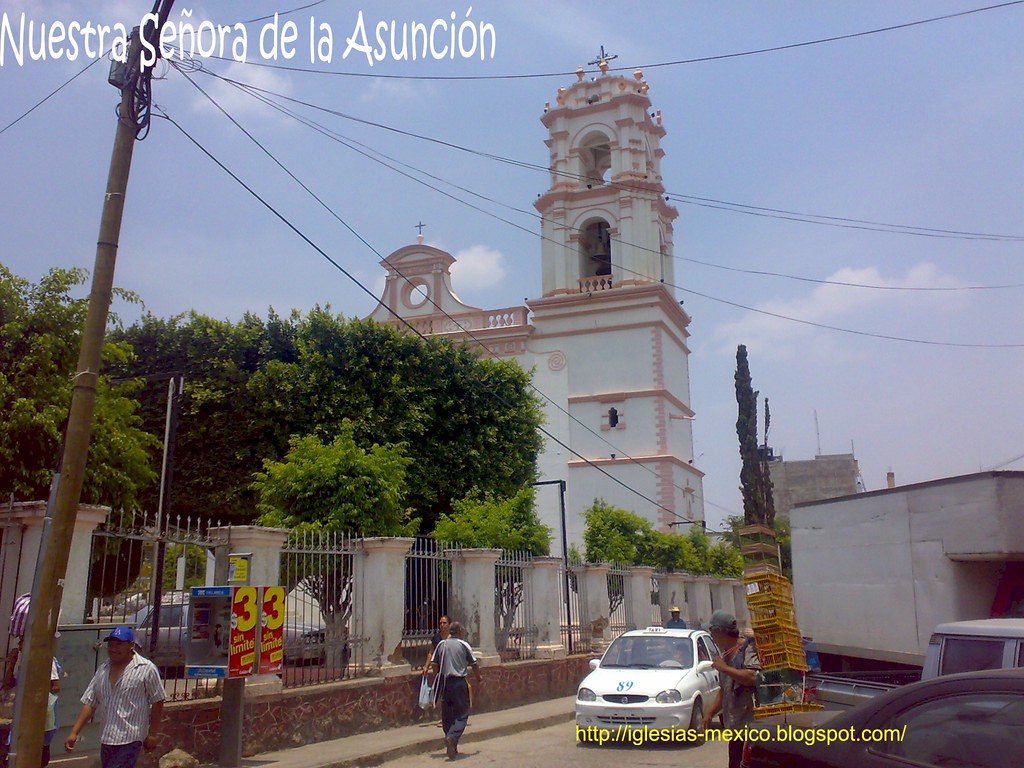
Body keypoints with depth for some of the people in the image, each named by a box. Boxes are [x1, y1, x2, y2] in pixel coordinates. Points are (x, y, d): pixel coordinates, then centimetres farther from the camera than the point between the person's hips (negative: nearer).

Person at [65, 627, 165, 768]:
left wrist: (152, 734, -6)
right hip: (106, 738, 7)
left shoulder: (146, 669, -10)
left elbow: (157, 702, -6)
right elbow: (89, 703, 9)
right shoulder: (102, 669, 8)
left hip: (129, 739, -7)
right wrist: (74, 732, 1)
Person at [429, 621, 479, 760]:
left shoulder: (441, 644, 7)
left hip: (444, 682, 4)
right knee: (462, 713, 1)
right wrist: (479, 676, 20)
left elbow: (433, 663, 4)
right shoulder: (464, 645, -2)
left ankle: (452, 746, 18)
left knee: (447, 714, 14)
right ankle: (452, 737, -21)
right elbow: (474, 664, 3)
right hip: (459, 682, -4)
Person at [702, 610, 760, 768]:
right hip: (734, 723, 9)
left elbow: (752, 677, -25)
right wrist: (710, 712, 20)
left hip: (751, 722, -9)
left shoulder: (749, 649, -8)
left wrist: (724, 668, -15)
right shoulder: (724, 655, 19)